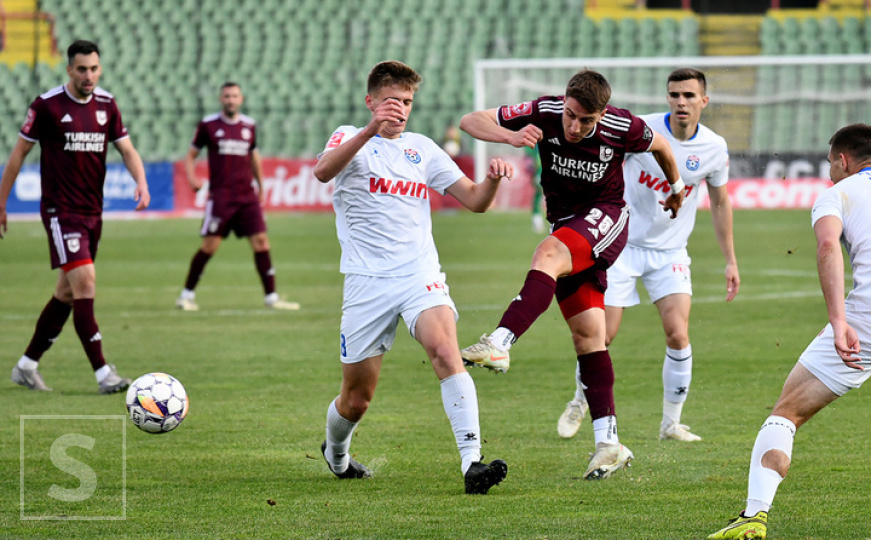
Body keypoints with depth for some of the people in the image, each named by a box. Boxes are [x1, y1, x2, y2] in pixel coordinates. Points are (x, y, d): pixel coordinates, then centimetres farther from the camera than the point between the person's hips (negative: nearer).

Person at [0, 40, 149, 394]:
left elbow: (127, 149, 8)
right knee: (84, 282, -17)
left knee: (67, 293, 11)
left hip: (93, 212, 6)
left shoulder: (106, 104, 7)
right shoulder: (47, 105, -8)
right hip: (60, 211, -6)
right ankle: (103, 373, -18)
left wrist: (141, 182, -12)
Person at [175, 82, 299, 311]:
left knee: (261, 241, -4)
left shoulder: (249, 125, 10)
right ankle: (187, 295, 7)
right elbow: (191, 155, 7)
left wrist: (260, 187, 26)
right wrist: (192, 178, -10)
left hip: (247, 195, 4)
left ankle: (271, 297, 2)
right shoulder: (208, 125, 1)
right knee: (210, 246, -7)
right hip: (220, 195, -4)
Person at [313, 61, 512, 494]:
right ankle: (335, 454, 39)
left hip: (420, 276, 2)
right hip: (367, 282, -2)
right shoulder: (351, 138, 3)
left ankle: (472, 463, -35)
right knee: (356, 399, 5)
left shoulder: (422, 148, 15)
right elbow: (323, 171, -22)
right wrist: (371, 130, -37)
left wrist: (492, 179, -10)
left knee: (445, 350, -27)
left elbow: (474, 200, 14)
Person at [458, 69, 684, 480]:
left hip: (605, 219, -4)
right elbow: (471, 121, -12)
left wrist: (676, 186, 26)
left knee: (549, 255, -35)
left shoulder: (623, 128, -16)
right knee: (587, 334, 1)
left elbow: (659, 145, 8)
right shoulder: (544, 114, -14)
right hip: (566, 225, 4)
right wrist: (511, 137, -32)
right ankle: (608, 444, 3)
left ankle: (500, 343, -51)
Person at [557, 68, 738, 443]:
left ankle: (671, 423, 1)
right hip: (622, 244, -2)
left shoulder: (714, 148, -4)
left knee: (678, 335, -14)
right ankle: (579, 404, 23)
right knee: (603, 334, -5)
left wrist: (730, 261, 11)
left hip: (670, 252, 2)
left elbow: (720, 202, 10)